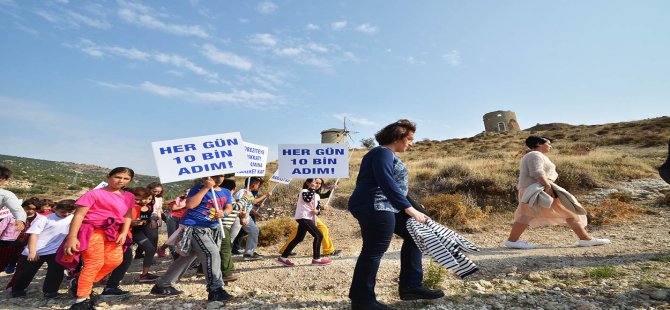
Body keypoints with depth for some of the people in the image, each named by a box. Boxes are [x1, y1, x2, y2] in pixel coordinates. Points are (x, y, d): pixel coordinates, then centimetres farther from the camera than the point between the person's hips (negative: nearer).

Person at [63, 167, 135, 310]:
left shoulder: (129, 196, 10)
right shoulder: (94, 193, -7)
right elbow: (79, 215, -10)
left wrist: (124, 233, -3)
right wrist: (72, 237, -18)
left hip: (112, 232, 6)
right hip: (92, 230, -6)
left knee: (115, 260, 1)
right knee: (95, 262, -9)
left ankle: (83, 284, 21)